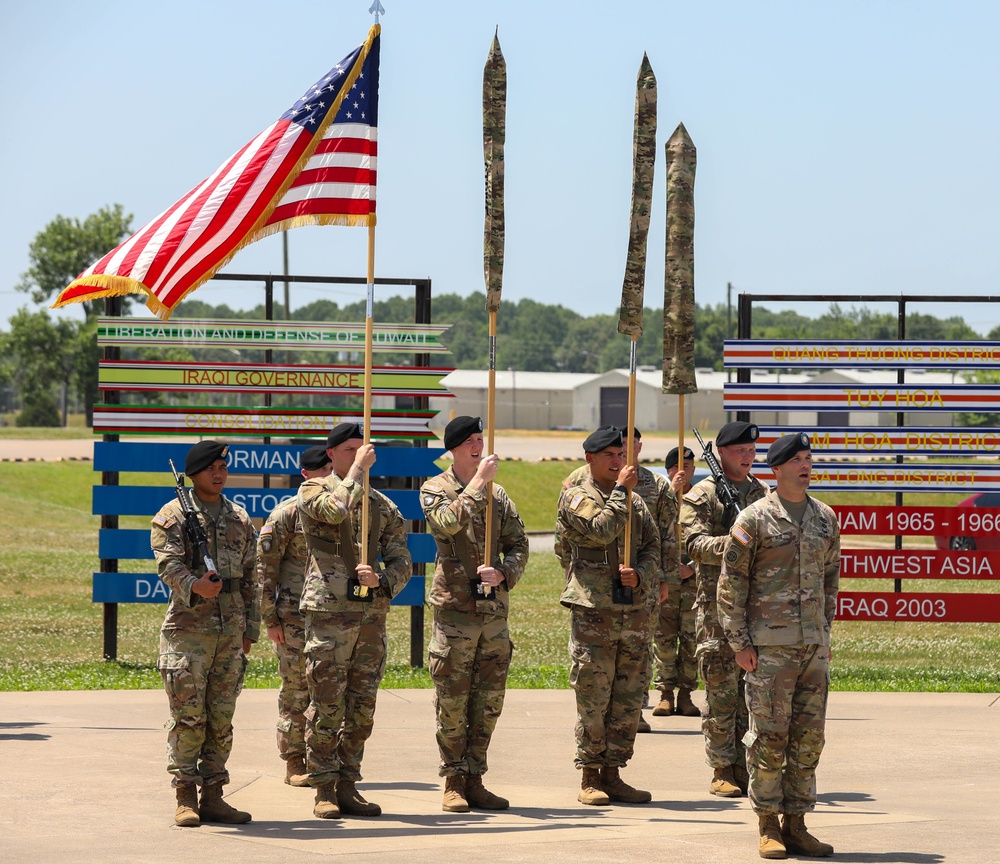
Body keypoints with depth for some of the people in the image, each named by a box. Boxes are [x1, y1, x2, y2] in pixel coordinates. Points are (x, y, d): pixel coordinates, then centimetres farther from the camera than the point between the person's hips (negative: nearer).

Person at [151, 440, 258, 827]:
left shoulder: (240, 518, 16)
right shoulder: (174, 514, 0)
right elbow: (167, 562, -14)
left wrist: (250, 629, 15)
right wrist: (194, 585, -33)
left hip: (231, 631, 5)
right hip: (188, 627, -5)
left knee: (222, 717, 5)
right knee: (188, 715, -5)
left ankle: (212, 796, 10)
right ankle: (186, 798, 0)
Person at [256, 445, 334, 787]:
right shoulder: (287, 513, -3)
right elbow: (264, 566, -4)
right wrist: (270, 618, -8)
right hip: (295, 616, -4)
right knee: (296, 690, -1)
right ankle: (294, 763, 5)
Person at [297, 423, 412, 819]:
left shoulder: (384, 506, 16)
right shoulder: (313, 490, 3)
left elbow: (402, 563, 11)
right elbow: (336, 510, -21)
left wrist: (381, 579, -10)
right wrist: (358, 469, -12)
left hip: (372, 615, 5)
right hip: (329, 612, -5)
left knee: (361, 708, 6)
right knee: (327, 706, -5)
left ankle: (348, 787, 12)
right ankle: (324, 790, 0)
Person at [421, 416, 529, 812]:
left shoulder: (498, 495, 13)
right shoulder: (435, 490, 0)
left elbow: (519, 545, 9)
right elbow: (448, 522, -21)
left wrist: (502, 573, -10)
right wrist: (479, 482, -20)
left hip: (495, 608, 5)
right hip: (454, 605, -5)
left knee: (489, 701, 6)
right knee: (452, 701, -2)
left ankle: (474, 779, 14)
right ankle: (453, 783, 6)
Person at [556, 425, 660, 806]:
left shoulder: (636, 502, 17)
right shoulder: (576, 498, -1)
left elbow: (653, 549, 12)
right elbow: (602, 529, -18)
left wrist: (639, 575, -8)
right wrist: (621, 489, -11)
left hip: (636, 612, 5)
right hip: (593, 613, -5)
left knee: (628, 701, 6)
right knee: (593, 700, -3)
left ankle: (612, 773, 14)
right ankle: (589, 778, 4)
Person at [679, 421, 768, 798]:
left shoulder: (762, 494, 16)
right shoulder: (701, 496, -1)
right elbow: (695, 544, -13)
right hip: (718, 601, -5)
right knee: (721, 690, -3)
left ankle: (745, 766, 11)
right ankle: (721, 770, 1)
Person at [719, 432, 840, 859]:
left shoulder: (826, 517, 11)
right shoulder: (754, 519, -4)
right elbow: (731, 582, -4)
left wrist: (825, 632, 15)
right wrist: (740, 642, -8)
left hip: (813, 646, 5)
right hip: (770, 644, -5)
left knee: (809, 737, 5)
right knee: (769, 735, -4)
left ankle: (796, 825, 13)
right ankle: (768, 828, 3)